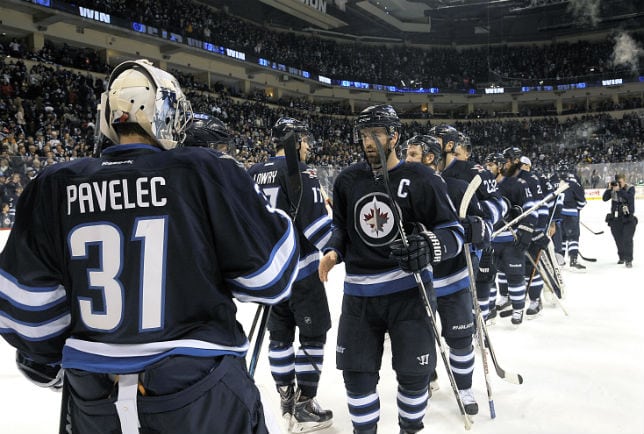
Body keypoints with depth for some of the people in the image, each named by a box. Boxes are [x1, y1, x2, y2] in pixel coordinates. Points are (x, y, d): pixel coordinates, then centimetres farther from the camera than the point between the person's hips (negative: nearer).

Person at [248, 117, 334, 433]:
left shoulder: (253, 174, 7)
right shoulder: (299, 171, -14)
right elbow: (316, 223, -20)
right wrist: (331, 245, -1)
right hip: (301, 267, -7)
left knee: (280, 332, 16)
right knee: (313, 333, 5)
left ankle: (287, 401, 26)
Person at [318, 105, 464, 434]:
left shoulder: (421, 179, -8)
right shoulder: (347, 180, 4)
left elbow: (453, 231, -7)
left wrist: (428, 248, -27)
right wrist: (333, 252, -1)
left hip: (410, 289, -3)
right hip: (359, 292, 3)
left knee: (413, 372, 9)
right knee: (357, 372, 8)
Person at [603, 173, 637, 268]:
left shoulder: (630, 188, -5)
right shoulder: (613, 189, 4)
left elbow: (629, 198, -23)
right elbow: (604, 198, -5)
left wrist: (619, 190, -28)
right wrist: (609, 188, -16)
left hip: (628, 218, -4)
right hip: (615, 218, 4)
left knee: (627, 239, -11)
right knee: (618, 239, 12)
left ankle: (628, 260, -6)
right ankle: (622, 257, 28)